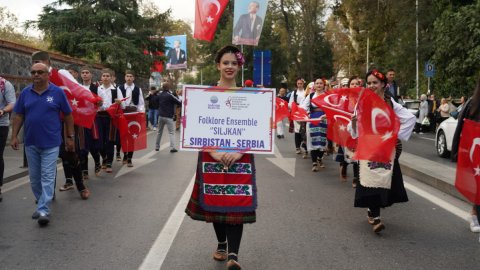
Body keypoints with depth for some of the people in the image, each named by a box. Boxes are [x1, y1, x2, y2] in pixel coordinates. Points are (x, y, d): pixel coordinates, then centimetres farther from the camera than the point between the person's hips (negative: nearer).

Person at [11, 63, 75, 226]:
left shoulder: (57, 92, -4)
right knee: (34, 178, 13)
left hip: (50, 143, -4)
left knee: (47, 177, -6)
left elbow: (68, 115, 1)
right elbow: (18, 116, 9)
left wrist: (70, 137, 1)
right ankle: (42, 203, 28)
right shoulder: (25, 93, 4)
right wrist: (14, 136, 3)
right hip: (31, 143, 4)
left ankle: (43, 210, -7)